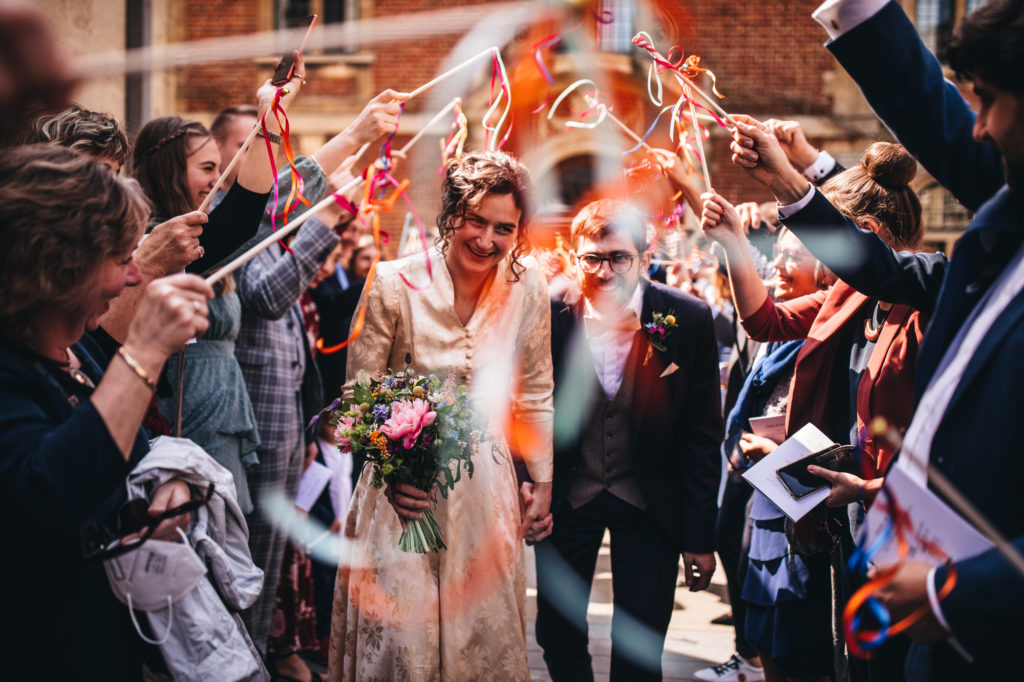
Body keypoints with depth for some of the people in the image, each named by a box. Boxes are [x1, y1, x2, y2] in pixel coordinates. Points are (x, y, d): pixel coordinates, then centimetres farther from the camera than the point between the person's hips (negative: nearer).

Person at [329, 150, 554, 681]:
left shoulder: (528, 288, -4)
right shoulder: (394, 284, -13)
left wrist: (543, 481, 10)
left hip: (485, 487, 3)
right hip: (404, 485, -2)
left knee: (487, 634, 12)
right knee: (399, 638, 2)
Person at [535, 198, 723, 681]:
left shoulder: (689, 320, -14)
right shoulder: (547, 318, -14)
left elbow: (702, 436, -8)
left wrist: (701, 536, -6)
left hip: (651, 505, -1)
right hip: (566, 497, 1)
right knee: (557, 638, 13)